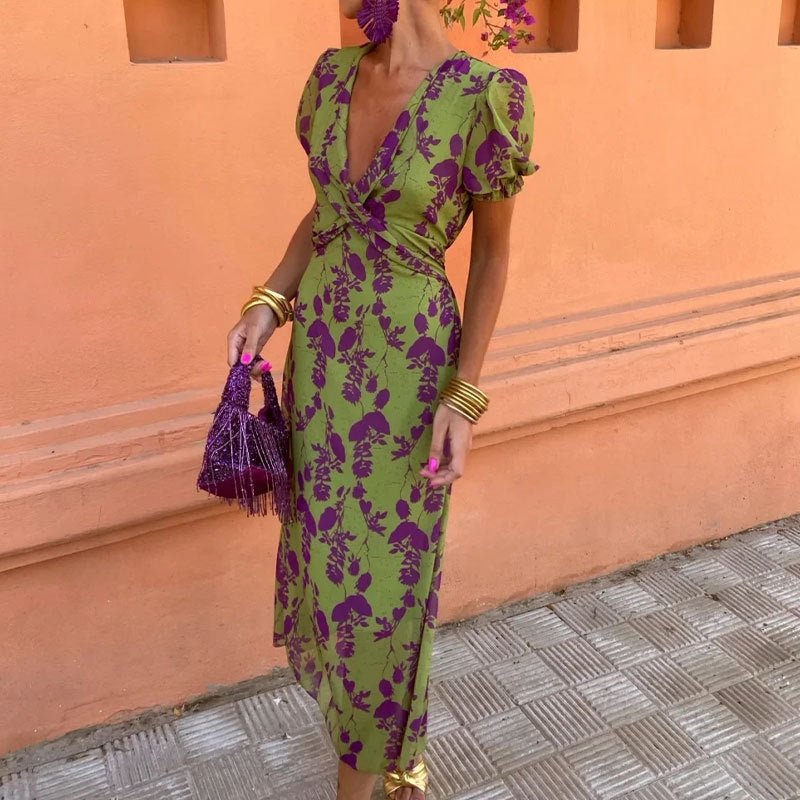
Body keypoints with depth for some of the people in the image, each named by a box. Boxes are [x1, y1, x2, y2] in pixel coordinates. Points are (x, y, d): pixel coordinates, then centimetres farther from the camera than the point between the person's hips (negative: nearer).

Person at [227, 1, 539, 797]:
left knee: (387, 561, 9)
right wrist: (269, 302, 0)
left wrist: (465, 397, -11)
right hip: (322, 346, 6)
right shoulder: (333, 74, 0)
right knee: (330, 546, 17)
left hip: (409, 361, -6)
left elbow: (492, 253, -9)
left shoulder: (483, 96, -17)